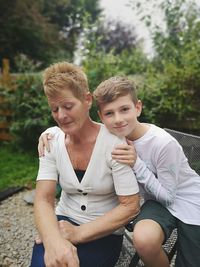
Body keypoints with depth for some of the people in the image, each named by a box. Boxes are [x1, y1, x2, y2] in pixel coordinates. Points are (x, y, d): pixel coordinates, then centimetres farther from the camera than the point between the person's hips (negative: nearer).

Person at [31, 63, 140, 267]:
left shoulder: (114, 141, -19)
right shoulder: (51, 141, -6)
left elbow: (130, 206, -16)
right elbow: (43, 199, -11)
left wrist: (78, 233, -21)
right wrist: (54, 241, -31)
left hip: (105, 232, -2)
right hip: (64, 221, 3)